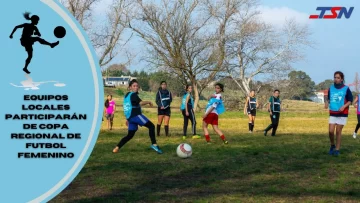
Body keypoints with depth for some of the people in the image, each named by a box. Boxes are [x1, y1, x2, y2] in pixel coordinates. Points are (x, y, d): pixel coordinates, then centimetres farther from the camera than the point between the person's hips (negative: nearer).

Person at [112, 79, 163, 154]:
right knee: (151, 126, -9)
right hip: (136, 115, -9)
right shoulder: (133, 95, -7)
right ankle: (154, 144, -21)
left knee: (130, 135, 14)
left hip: (130, 117, 9)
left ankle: (117, 148, 6)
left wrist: (128, 119, 33)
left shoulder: (127, 95, 22)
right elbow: (141, 103, -23)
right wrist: (149, 102, -5)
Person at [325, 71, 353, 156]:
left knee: (338, 131, -2)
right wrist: (326, 102, -5)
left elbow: (350, 100, -1)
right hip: (332, 114, 3)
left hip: (342, 114, -3)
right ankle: (332, 146, 20)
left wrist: (344, 106, -16)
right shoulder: (331, 88, 5)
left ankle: (337, 150, 8)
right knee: (331, 131, -5)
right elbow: (328, 98, 17)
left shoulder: (346, 89, -5)